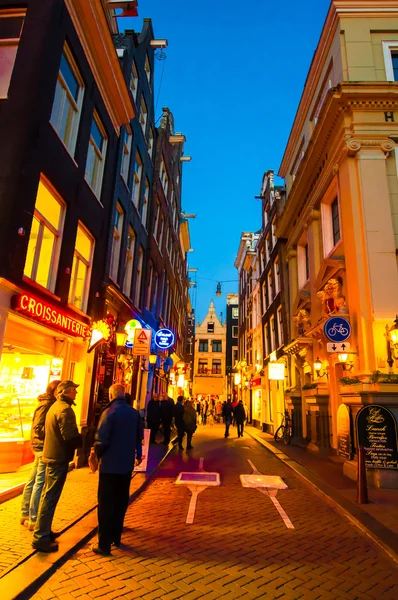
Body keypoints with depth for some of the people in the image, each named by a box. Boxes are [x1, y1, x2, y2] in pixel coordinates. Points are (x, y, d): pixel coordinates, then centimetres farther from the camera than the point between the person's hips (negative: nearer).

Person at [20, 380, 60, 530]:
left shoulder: (48, 404, 12)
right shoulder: (46, 405, -16)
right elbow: (38, 429, -20)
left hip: (41, 447, 10)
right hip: (44, 447, -10)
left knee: (32, 481, 17)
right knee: (39, 484, -3)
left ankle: (25, 515, 29)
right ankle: (33, 520, 5)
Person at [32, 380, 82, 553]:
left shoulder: (55, 406, 12)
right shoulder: (65, 409, -20)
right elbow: (70, 436, -26)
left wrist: (78, 438, 12)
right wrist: (85, 441, -9)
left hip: (51, 455, 10)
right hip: (59, 458, -10)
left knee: (47, 495, 19)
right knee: (50, 498, -2)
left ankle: (43, 530, 31)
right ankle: (40, 538, 5)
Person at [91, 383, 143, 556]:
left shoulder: (109, 412, -17)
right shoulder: (134, 413, 1)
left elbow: (101, 440, -20)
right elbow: (139, 436, 9)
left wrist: (96, 453, -1)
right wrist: (138, 454, 23)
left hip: (110, 465, -6)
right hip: (127, 464, 6)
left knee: (106, 504, 5)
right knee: (121, 502, 18)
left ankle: (104, 544, 11)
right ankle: (116, 537, 29)